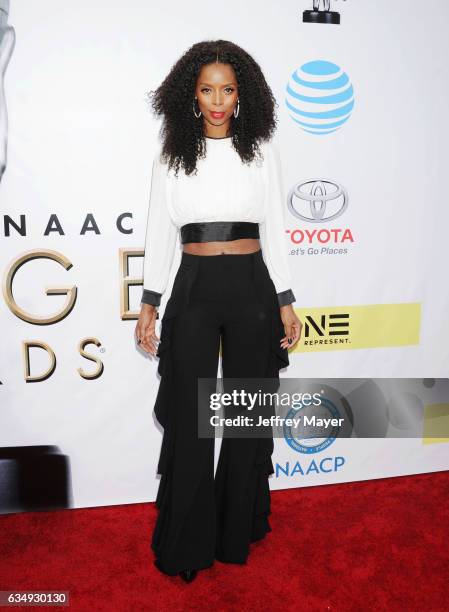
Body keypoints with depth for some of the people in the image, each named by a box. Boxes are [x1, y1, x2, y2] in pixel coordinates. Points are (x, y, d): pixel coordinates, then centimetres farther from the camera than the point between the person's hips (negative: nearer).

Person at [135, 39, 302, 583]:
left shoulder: (261, 152, 6)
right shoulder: (171, 156, 5)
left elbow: (274, 231, 6)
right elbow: (159, 233, 6)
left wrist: (285, 302, 2)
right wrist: (148, 304, 2)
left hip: (252, 289, 1)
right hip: (194, 290, 0)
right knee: (189, 419, 3)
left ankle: (238, 531, 31)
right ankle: (187, 542, 23)